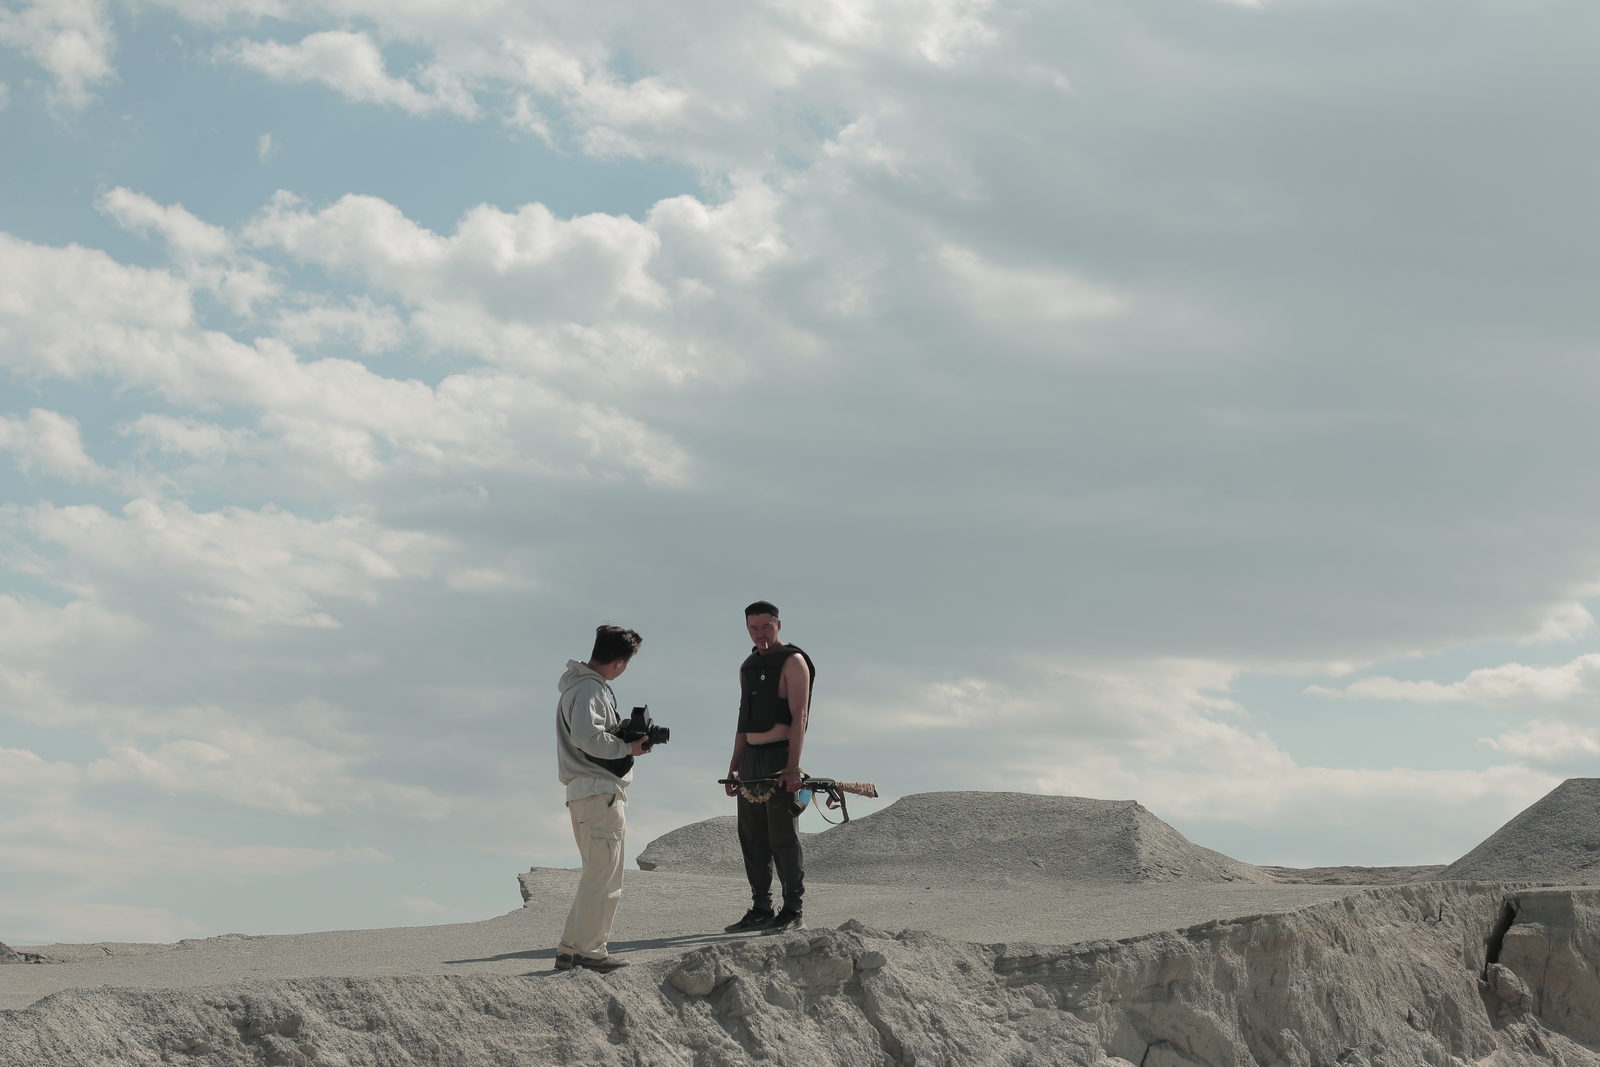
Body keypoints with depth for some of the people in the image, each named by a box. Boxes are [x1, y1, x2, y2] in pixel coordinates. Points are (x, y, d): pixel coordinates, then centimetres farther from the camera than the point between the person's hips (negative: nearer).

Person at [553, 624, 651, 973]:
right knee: (603, 876, -7)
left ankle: (571, 950, 16)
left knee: (598, 875, 15)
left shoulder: (578, 685, 19)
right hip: (600, 791, -11)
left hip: (584, 793, 11)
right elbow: (587, 736, -25)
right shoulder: (591, 688, -13)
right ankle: (589, 951, -5)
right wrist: (627, 748, -15)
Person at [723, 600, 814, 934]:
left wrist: (793, 766, -22)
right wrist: (734, 767, 16)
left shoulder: (792, 661, -5)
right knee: (752, 837, 7)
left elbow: (798, 715, -14)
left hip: (781, 755, -8)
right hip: (751, 757, 8)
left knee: (783, 837, -8)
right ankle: (761, 910, 13)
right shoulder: (748, 666, 18)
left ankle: (793, 912, -5)